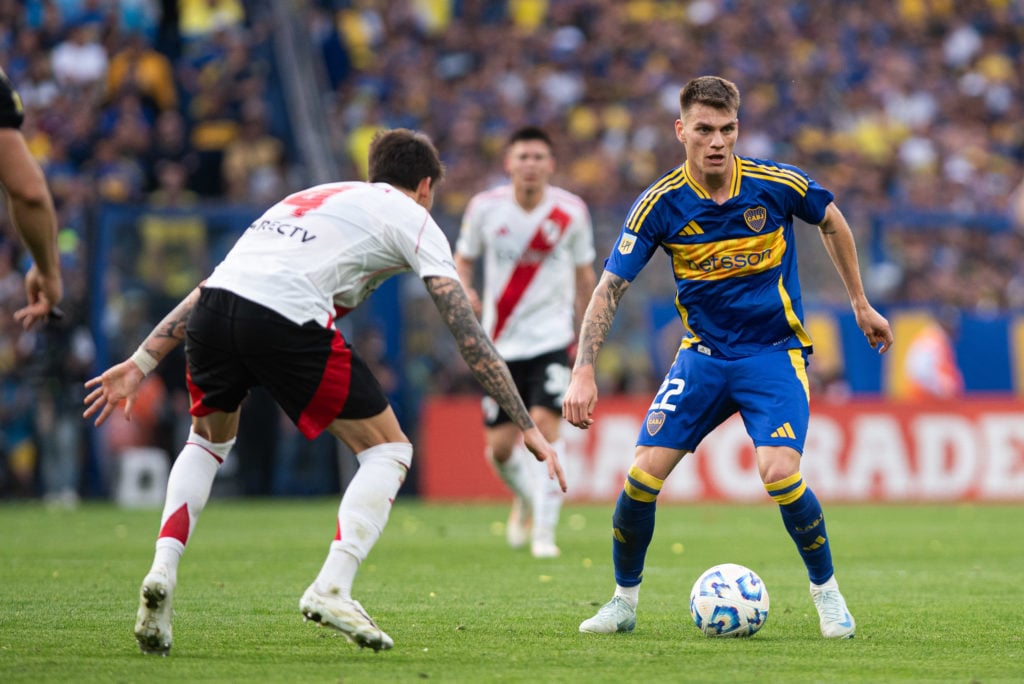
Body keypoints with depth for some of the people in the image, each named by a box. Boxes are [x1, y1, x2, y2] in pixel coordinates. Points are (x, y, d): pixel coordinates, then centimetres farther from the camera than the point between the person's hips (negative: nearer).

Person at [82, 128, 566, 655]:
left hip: (211, 314, 6)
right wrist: (527, 428, 10)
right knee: (388, 452, 12)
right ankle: (331, 589, -4)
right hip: (287, 320, -6)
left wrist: (141, 363, 32)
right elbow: (466, 329, 10)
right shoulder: (411, 217, 20)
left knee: (207, 442, 33)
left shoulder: (315, 197, 37)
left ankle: (162, 571, 12)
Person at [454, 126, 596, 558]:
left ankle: (544, 530, -12)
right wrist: (464, 291, -14)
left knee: (545, 422, -20)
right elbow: (462, 260, 8)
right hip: (500, 341, 2)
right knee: (500, 447, 1)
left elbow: (584, 274, 8)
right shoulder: (485, 207, -4)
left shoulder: (571, 212, -5)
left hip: (551, 337, -1)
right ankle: (525, 499, 35)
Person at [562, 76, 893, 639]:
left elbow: (831, 222, 8)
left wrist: (861, 305, 15)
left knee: (779, 472, -23)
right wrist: (584, 372, -22)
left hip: (774, 351, -2)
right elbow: (610, 288, -11)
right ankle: (624, 601, 11)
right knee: (643, 474, -10)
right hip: (703, 354, 2)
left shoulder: (777, 184, -13)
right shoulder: (660, 205, -12)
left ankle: (826, 591, 1)